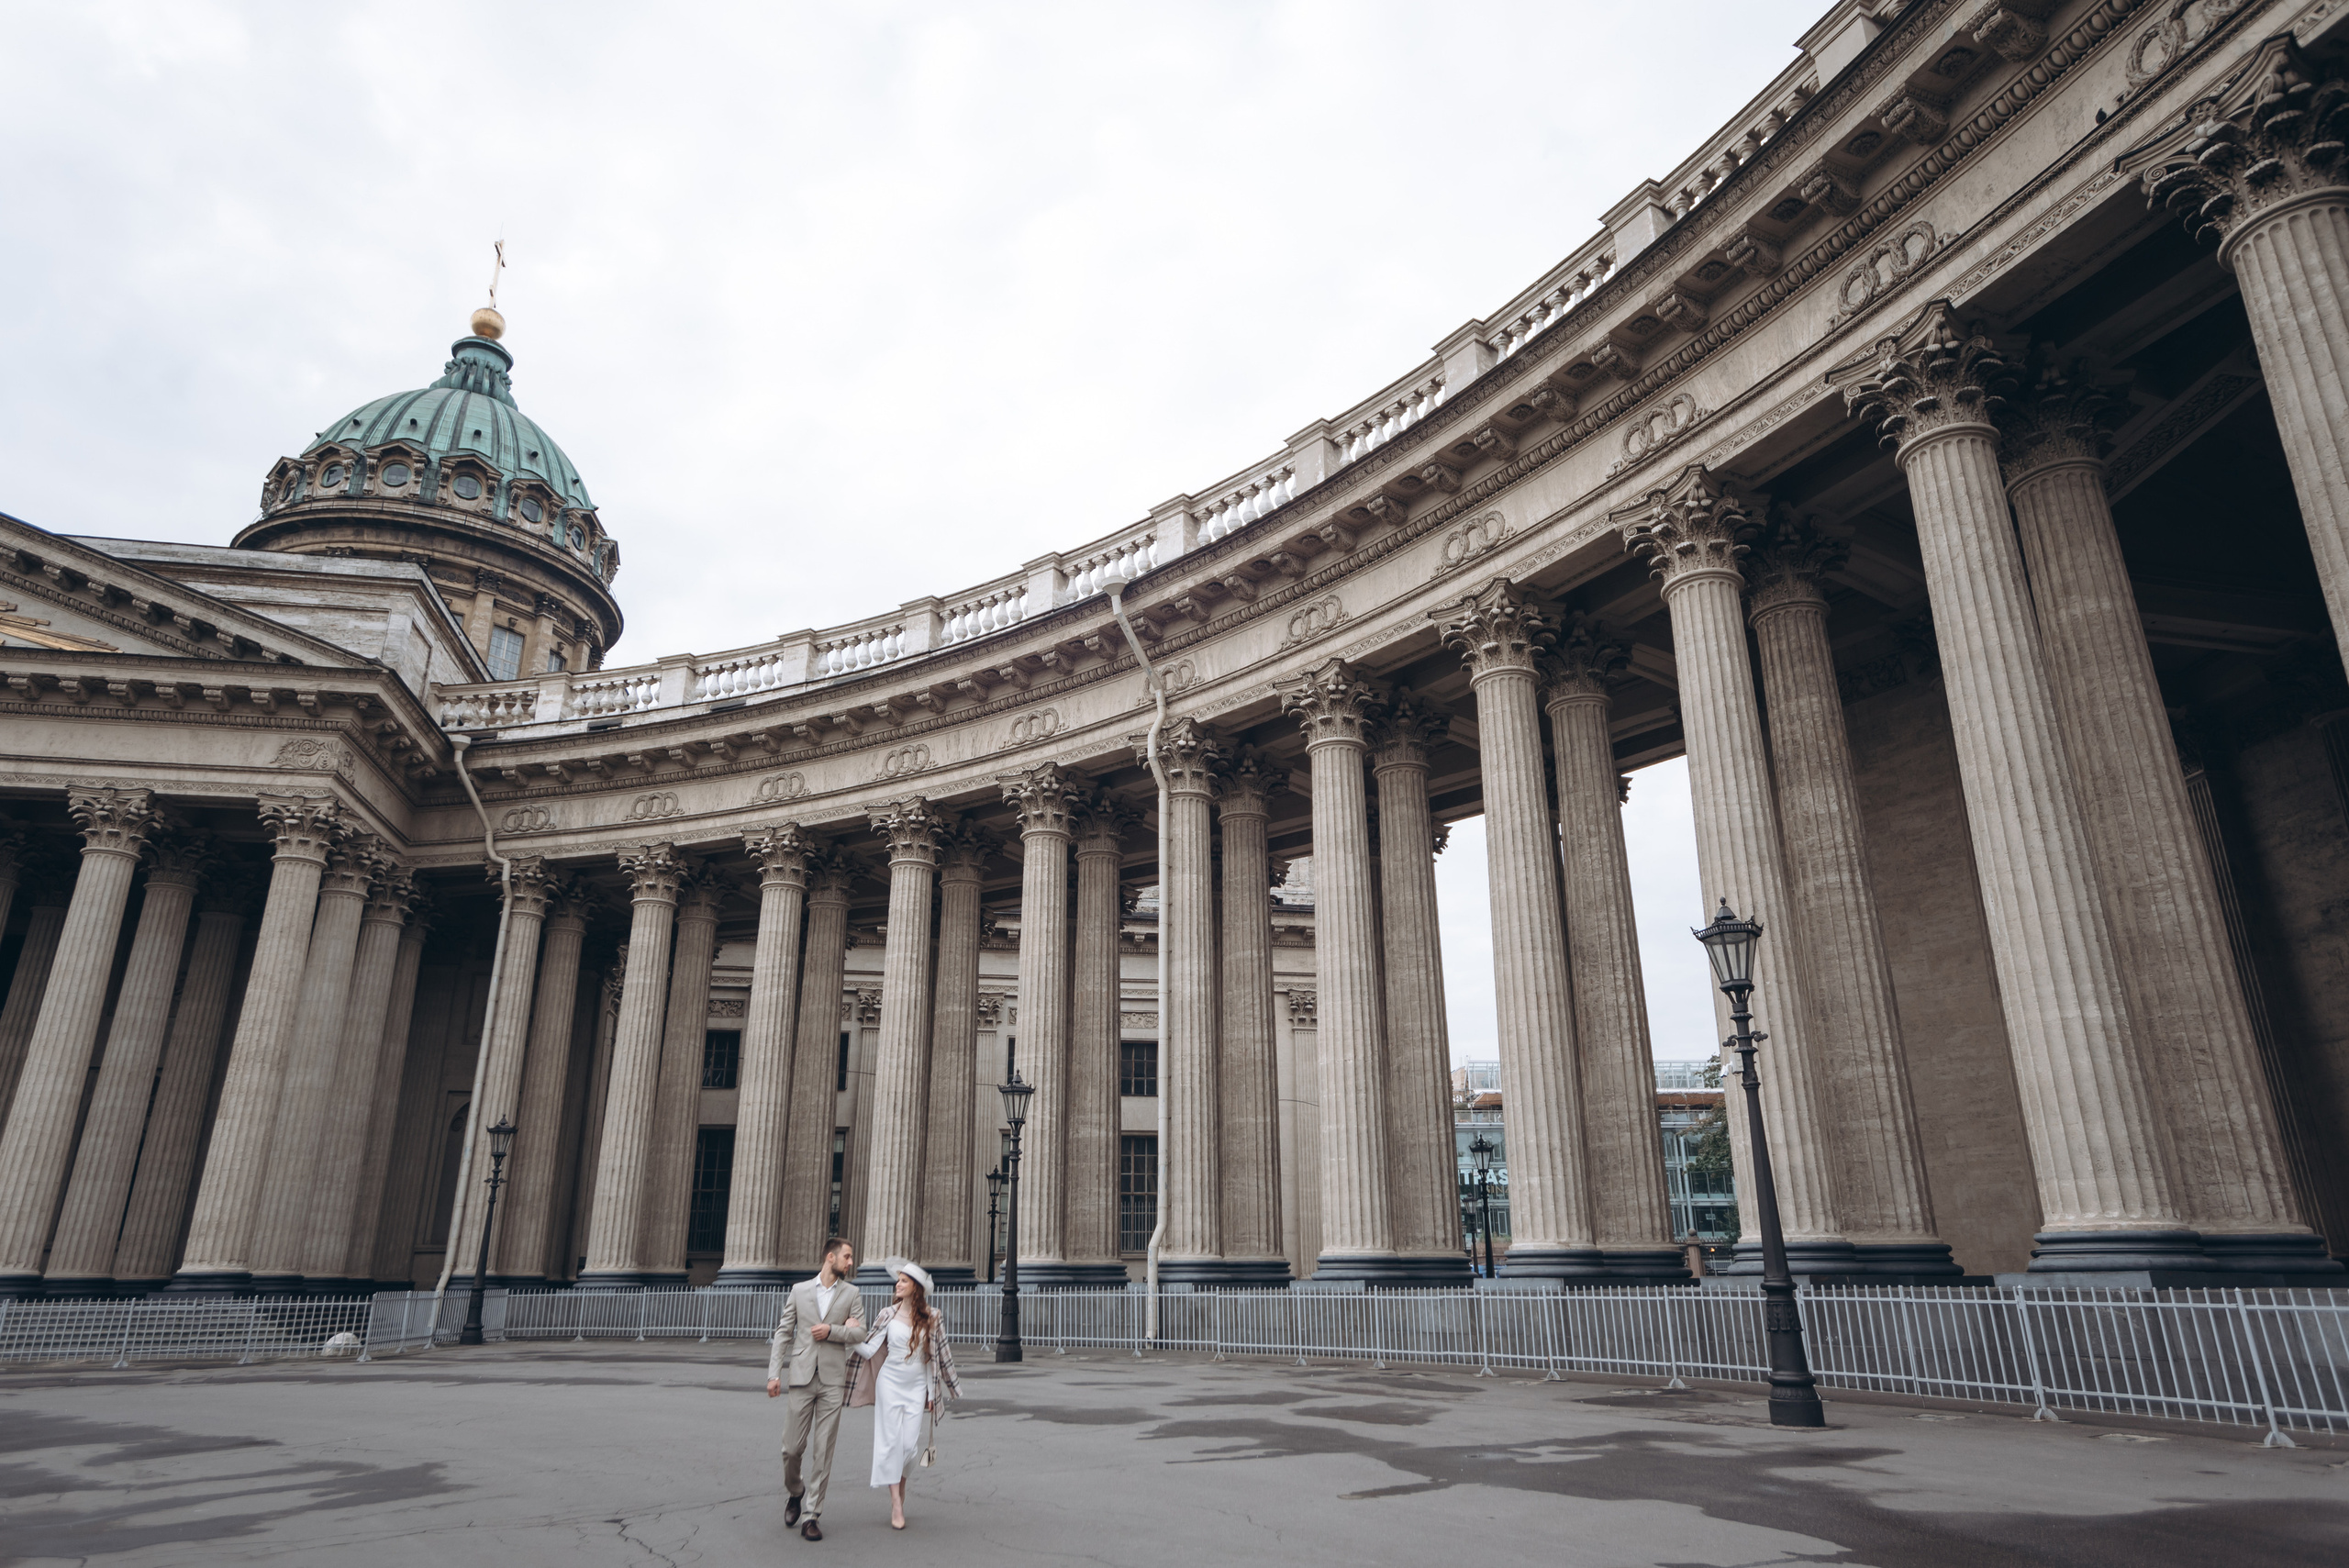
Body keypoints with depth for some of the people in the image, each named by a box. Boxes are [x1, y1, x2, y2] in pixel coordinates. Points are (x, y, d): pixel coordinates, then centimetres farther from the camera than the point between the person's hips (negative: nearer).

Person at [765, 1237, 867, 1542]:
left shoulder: (852, 1293, 8)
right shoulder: (799, 1290, 7)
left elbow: (859, 1334, 5)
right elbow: (783, 1333, 6)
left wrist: (831, 1330, -10)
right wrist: (773, 1373, -1)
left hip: (833, 1380, 0)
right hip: (801, 1378, 0)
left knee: (823, 1451, -1)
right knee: (792, 1447, 2)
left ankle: (811, 1514, 8)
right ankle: (795, 1492, 30)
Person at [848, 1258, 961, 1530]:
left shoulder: (932, 1317, -2)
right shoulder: (888, 1315, -3)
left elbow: (939, 1356, 5)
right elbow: (870, 1350, -5)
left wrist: (933, 1391, 7)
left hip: (918, 1387, 1)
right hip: (890, 1383, -1)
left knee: (911, 1443, 0)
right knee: (891, 1440, -3)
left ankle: (900, 1480, 30)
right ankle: (896, 1504, 4)